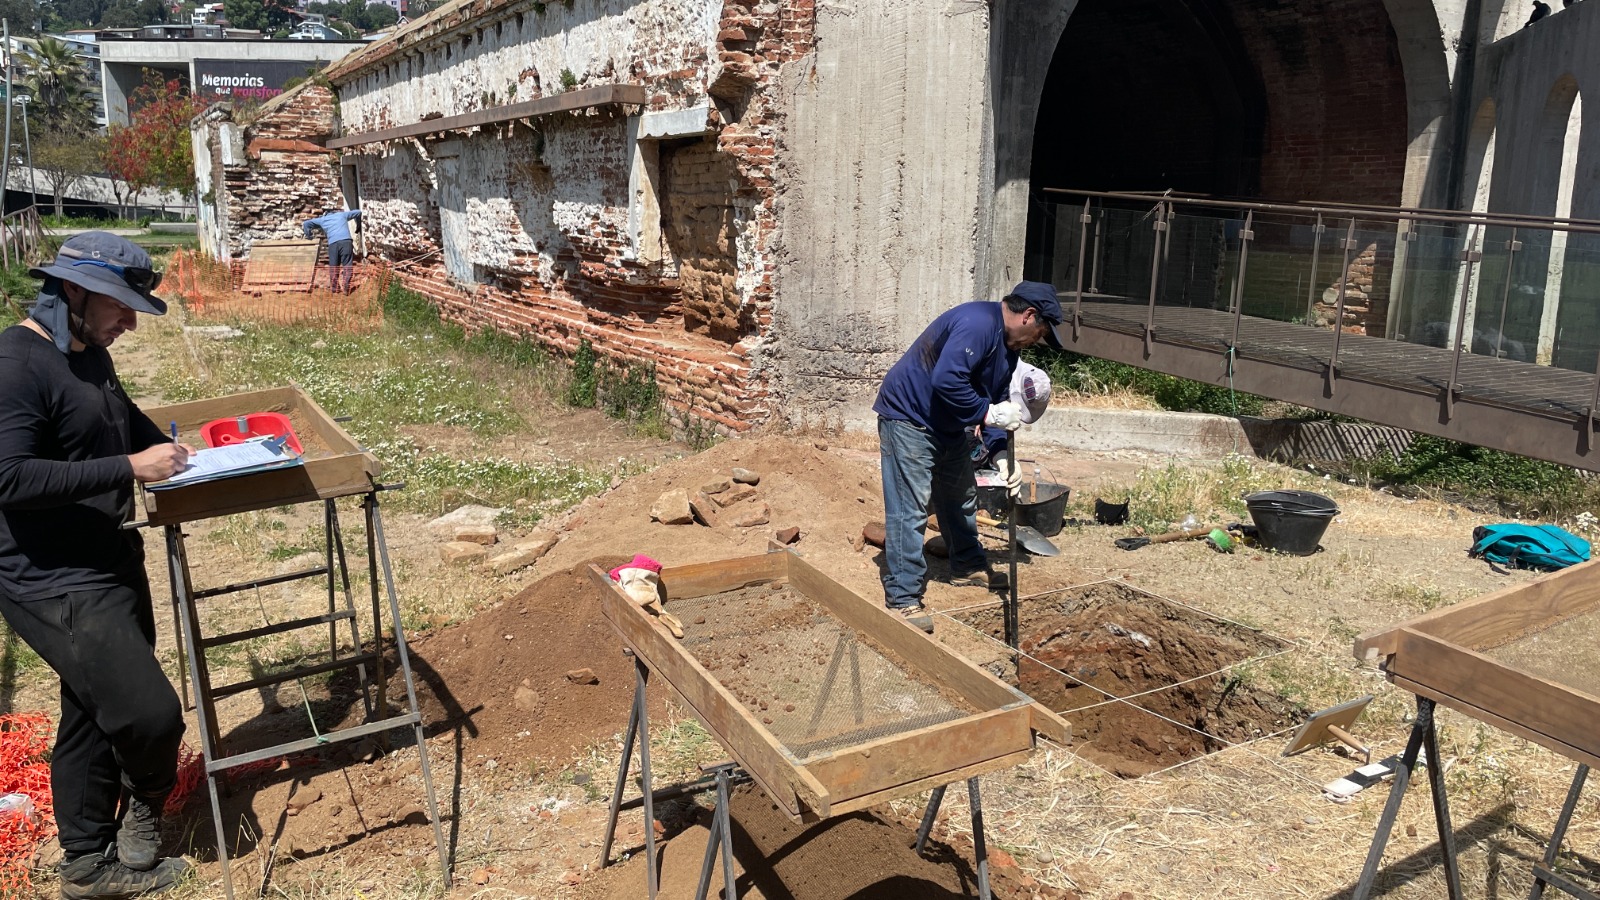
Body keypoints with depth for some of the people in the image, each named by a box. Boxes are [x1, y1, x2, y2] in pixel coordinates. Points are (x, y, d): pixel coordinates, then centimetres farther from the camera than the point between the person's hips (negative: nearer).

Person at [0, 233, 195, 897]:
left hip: (112, 565, 10)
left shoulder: (89, 353, 10)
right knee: (150, 714, -12)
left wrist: (175, 455, 18)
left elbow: (125, 417, 31)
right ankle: (147, 809, 21)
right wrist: (129, 468, -28)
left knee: (93, 716, 19)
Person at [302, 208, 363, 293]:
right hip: (346, 241, -1)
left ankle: (334, 287, 15)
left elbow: (305, 224, 30)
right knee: (347, 264, 1)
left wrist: (309, 236, 40)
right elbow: (358, 212, 36)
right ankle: (347, 287, -6)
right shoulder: (342, 214, 26)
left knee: (333, 266, 13)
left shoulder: (322, 219, 27)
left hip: (333, 243, 1)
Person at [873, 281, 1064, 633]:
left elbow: (997, 403, 12)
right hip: (908, 417, -11)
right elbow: (946, 380, -36)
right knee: (909, 510, -10)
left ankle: (968, 566, 40)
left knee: (961, 497, 21)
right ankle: (904, 597, -5)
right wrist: (988, 413, -27)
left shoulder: (1007, 346, 8)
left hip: (947, 426, 11)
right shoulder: (978, 323, -25)